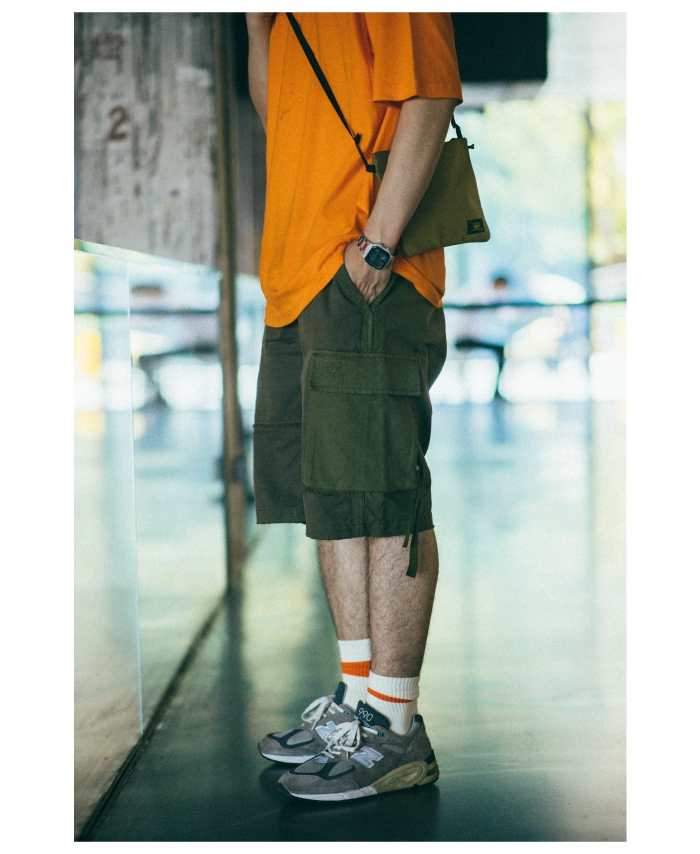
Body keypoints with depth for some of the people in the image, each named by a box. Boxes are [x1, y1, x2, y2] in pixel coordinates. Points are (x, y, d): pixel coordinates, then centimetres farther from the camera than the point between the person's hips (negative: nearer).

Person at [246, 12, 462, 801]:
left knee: (380, 500, -7)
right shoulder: (300, 18, 23)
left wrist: (379, 241, -19)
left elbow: (428, 104, -14)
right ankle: (357, 700, 21)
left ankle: (396, 732, 0)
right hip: (300, 284, 10)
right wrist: (259, 23, 15)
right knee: (332, 500, 11)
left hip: (370, 288, -9)